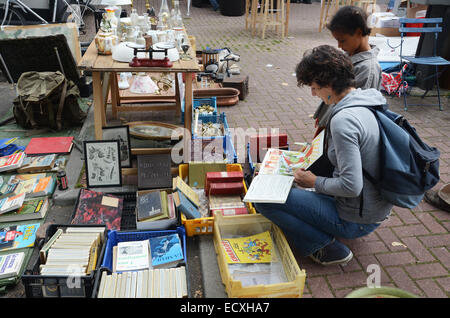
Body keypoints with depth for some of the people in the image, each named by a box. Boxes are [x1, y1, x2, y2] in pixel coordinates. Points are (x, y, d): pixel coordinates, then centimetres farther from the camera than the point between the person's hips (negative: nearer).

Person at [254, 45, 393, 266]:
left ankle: (326, 246, -4)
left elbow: (351, 186, -30)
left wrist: (315, 182, -12)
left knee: (264, 198, -14)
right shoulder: (370, 102, 2)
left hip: (356, 219, -9)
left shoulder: (343, 120, -27)